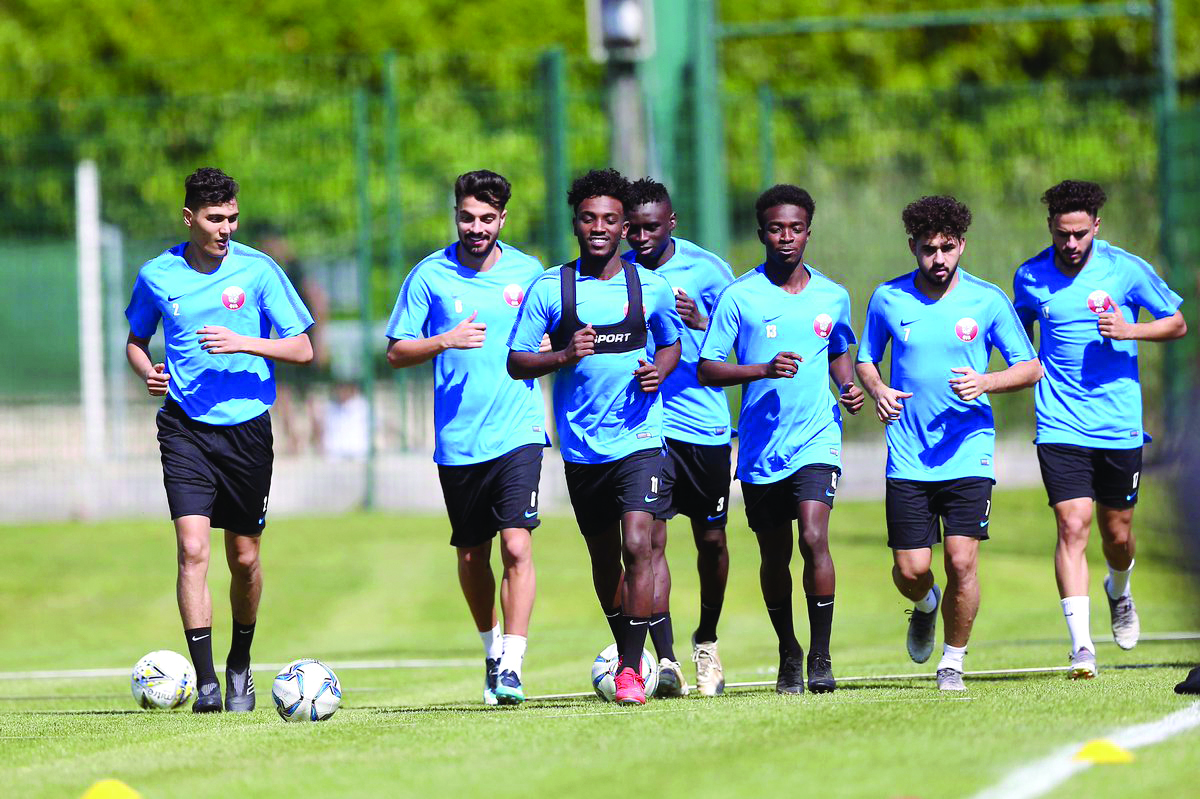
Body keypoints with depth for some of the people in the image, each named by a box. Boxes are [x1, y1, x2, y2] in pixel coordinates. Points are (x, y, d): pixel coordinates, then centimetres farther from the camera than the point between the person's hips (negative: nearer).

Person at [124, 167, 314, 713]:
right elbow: (136, 339, 20)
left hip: (246, 425, 0)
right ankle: (206, 682, -15)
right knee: (192, 547, -15)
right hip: (184, 427, 0)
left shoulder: (257, 270, -2)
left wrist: (243, 343, -17)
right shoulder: (157, 276, 3)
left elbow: (302, 348, -2)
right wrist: (147, 371, -2)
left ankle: (240, 666, 31)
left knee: (244, 558, 7)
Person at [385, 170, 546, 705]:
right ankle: (492, 649, 34)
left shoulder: (527, 272, 6)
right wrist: (445, 341, -14)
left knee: (517, 545, -15)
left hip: (518, 433, -1)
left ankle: (510, 667, -14)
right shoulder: (429, 276, 1)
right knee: (472, 555, 11)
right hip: (457, 438, 1)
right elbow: (396, 353, 2)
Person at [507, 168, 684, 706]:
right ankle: (627, 650, 33)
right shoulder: (549, 290, -2)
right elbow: (516, 362, 0)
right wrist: (564, 357, -18)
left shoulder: (651, 287, 1)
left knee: (637, 546, -17)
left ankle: (630, 669, -13)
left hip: (640, 439, -1)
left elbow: (672, 344, 17)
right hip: (581, 446, 1)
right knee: (604, 560, 12)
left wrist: (659, 370, -5)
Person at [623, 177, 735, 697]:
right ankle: (665, 659, -15)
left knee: (711, 539, 7)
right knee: (651, 538, -12)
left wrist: (699, 322, -18)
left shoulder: (706, 269, 0)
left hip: (705, 422, 0)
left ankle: (706, 640, 31)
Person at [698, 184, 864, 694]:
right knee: (775, 556, 9)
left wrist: (849, 387, 3)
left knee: (813, 537, -19)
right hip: (760, 446, 0)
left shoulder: (832, 297, 5)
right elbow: (706, 369, -5)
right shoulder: (739, 297, -3)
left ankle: (820, 657, -9)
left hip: (816, 437, 0)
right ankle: (788, 655, 29)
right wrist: (764, 370, -19)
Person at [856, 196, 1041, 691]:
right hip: (907, 458, 1)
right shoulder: (888, 300, 3)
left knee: (961, 561, -12)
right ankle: (925, 606, 35)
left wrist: (986, 382, -16)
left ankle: (953, 663, 8)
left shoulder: (988, 301, -2)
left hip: (969, 453, -1)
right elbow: (865, 360, 16)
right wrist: (877, 390, -6)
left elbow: (1031, 368, 3)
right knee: (910, 570, -3)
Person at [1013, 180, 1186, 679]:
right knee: (1072, 526, -15)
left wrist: (1130, 330, -13)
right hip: (1060, 427, 0)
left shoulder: (1127, 269, -4)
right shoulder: (1030, 278, 1)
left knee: (1117, 534, 10)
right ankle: (1081, 647, -17)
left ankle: (1119, 592, 45)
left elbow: (1177, 324, 5)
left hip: (1120, 426, 0)